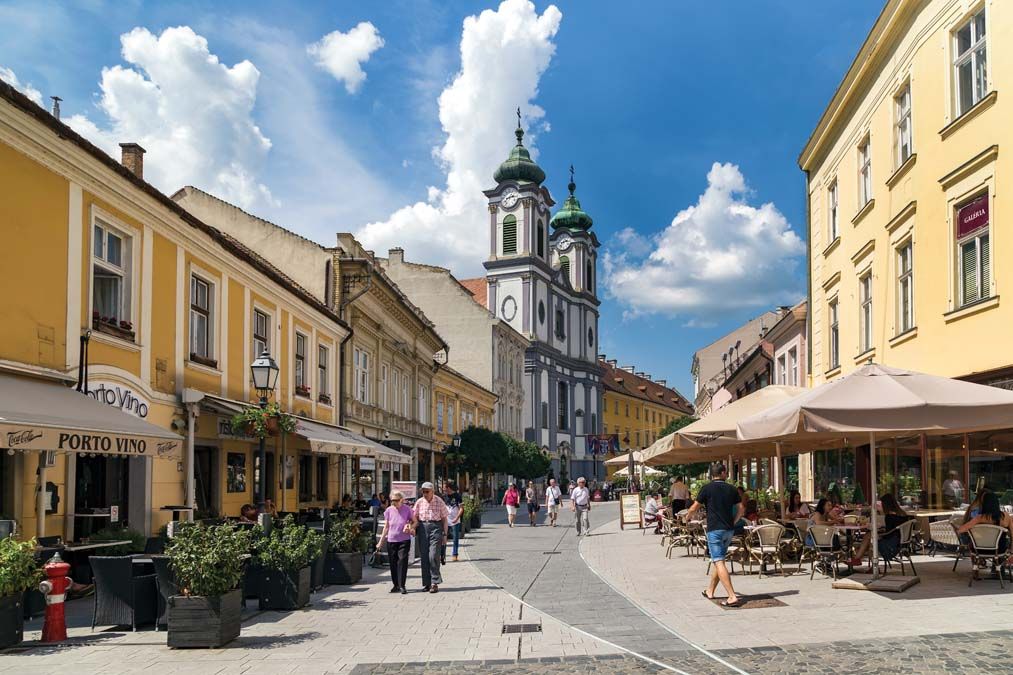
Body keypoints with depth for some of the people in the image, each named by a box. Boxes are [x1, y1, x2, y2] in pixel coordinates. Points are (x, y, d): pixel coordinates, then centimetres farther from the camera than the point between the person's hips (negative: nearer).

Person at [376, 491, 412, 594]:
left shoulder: (407, 509, -3)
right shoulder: (389, 510, 3)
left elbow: (413, 521, 9)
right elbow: (386, 527, 10)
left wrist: (409, 526, -14)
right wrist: (381, 541, 10)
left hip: (404, 540, -3)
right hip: (391, 540, 3)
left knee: (402, 561, -10)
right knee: (393, 563, 6)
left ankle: (402, 586, -7)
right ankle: (396, 585, 17)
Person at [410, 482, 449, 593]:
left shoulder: (439, 502, -1)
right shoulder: (419, 502, 6)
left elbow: (444, 519, 3)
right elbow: (415, 518, 8)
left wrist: (444, 535, 0)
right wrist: (413, 528, -12)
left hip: (436, 527, -3)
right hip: (423, 528, 3)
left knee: (433, 556, -12)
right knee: (424, 557, 4)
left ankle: (435, 583, -8)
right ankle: (426, 583, 12)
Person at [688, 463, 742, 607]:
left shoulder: (707, 488, -5)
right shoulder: (731, 489, 6)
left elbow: (694, 508, -2)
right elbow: (740, 509, 8)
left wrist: (688, 516, 18)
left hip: (714, 529, -5)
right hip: (729, 530, 5)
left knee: (719, 563, -10)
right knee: (718, 560, 20)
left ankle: (732, 597, -19)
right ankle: (710, 591, 32)